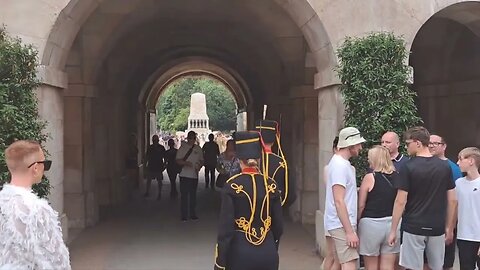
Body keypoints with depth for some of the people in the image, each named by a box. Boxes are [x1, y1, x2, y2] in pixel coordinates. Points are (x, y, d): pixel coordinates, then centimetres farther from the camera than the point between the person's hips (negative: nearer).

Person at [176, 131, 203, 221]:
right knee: (184, 195, -2)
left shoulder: (198, 149, 10)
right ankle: (184, 215, 4)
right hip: (184, 175, -3)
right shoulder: (183, 147, -1)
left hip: (194, 175, 3)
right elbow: (178, 160, -4)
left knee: (193, 195, 10)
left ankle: (192, 214, 19)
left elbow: (201, 160, 15)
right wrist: (185, 163, -22)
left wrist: (199, 166, -6)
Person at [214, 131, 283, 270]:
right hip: (268, 253, 3)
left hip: (240, 254, -3)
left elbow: (225, 227, -12)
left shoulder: (232, 186, -10)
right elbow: (279, 226, 5)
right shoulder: (271, 185, -1)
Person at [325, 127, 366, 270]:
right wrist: (349, 231, -23)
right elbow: (338, 201, -22)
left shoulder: (342, 162, 13)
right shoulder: (340, 165, -17)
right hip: (342, 225, -10)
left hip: (344, 223, 10)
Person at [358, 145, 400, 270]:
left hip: (371, 224, -4)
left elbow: (361, 205, -7)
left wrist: (356, 222, 4)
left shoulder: (370, 177, -9)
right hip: (392, 223, 4)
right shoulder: (397, 177, 4)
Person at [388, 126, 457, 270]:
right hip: (437, 228, 4)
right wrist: (449, 228, 15)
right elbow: (452, 200, 6)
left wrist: (393, 230, -5)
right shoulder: (445, 166, 3)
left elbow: (400, 201, -11)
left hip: (413, 227, -4)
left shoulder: (408, 167, -10)